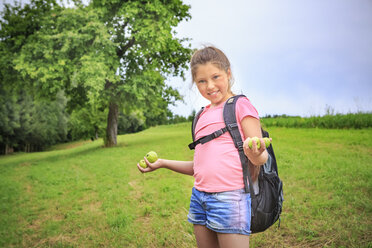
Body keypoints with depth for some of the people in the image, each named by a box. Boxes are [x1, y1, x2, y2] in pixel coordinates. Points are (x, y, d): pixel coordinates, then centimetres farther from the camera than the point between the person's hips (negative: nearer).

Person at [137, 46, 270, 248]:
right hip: (199, 197, 6)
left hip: (230, 197, -6)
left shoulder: (240, 105, -2)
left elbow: (261, 158, -8)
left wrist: (254, 152, -31)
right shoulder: (203, 115, 16)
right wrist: (162, 163, 15)